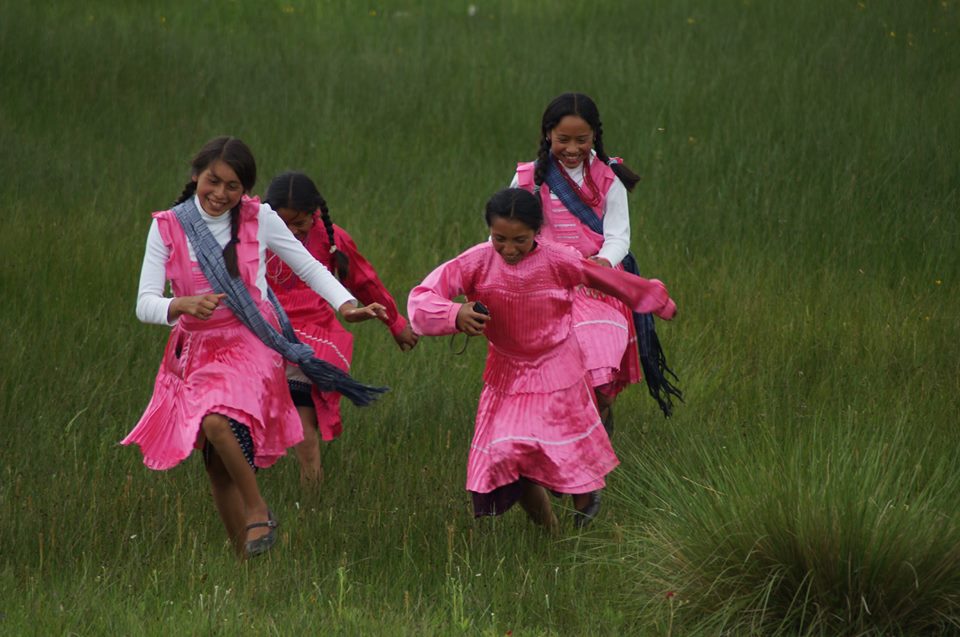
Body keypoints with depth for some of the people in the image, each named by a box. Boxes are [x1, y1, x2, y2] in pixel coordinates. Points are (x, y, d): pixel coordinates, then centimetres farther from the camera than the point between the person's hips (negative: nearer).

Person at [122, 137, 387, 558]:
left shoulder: (257, 219, -1)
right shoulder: (168, 227, 0)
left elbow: (308, 267, 8)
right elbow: (145, 304, -4)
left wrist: (346, 306, -8)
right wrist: (182, 306, -26)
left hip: (249, 348, -3)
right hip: (196, 351, 3)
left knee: (218, 422, -31)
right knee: (217, 468, 3)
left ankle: (258, 510, -11)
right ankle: (245, 559, 16)